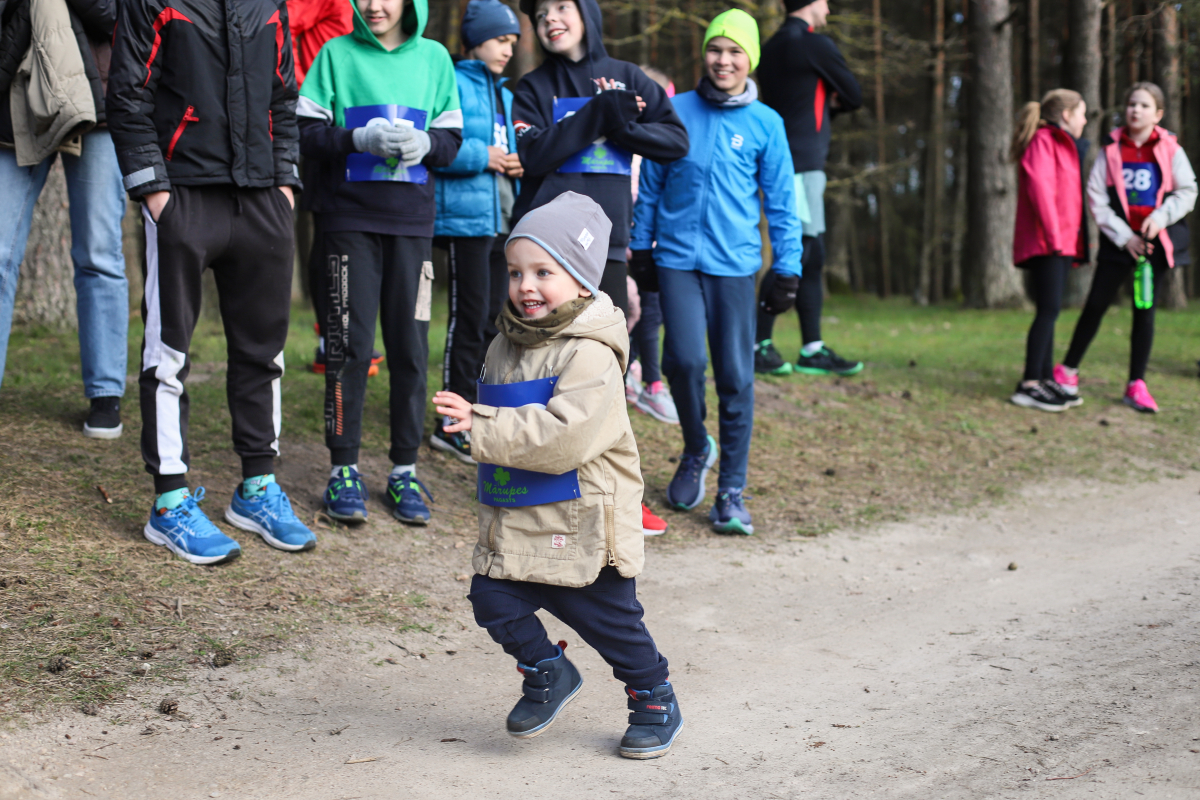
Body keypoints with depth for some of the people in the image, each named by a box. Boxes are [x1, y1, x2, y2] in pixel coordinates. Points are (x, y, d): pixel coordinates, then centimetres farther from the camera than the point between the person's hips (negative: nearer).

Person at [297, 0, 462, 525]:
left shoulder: (433, 58, 11)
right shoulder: (336, 54, 4)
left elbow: (451, 141, 11)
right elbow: (306, 133, -1)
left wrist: (424, 143, -11)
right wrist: (361, 138, -17)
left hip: (412, 222, 2)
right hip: (350, 219, -2)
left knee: (411, 348, 2)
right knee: (350, 345, -3)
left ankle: (404, 471, 11)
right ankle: (344, 470, 5)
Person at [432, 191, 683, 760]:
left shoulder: (590, 354, -19)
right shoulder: (506, 345, 9)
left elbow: (562, 436, -29)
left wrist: (482, 428, -28)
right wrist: (474, 419, 2)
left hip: (583, 524, -7)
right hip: (516, 521, 7)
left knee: (611, 621, 6)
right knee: (492, 599, -3)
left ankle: (655, 702, 29)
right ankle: (548, 672, 23)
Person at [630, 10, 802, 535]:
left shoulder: (766, 124, 3)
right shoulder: (676, 111, 5)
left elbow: (780, 202, 6)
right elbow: (650, 185, 11)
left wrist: (787, 270, 2)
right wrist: (640, 249, 11)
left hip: (735, 263, 0)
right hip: (677, 258, 0)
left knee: (735, 377, 0)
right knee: (684, 358, -14)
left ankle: (732, 491, 12)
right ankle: (695, 449, 15)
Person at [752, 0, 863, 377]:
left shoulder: (772, 47, 19)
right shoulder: (816, 44, -8)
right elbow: (854, 96, -1)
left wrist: (827, 104, 7)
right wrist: (835, 101, 17)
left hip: (785, 162, 10)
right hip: (801, 164, -10)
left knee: (813, 256, 11)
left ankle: (812, 349, 13)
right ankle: (758, 345, -10)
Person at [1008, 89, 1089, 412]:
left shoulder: (1065, 146, 24)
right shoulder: (1042, 142, -7)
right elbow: (1039, 189, -18)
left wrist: (1076, 240, 12)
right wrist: (1053, 237, -21)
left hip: (1062, 243, 10)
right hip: (1045, 243, -10)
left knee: (1049, 312, 10)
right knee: (1049, 310, -14)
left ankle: (1046, 380, 13)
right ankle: (1029, 385, -15)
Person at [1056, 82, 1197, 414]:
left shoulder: (1171, 149, 0)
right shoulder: (1111, 150, 0)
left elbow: (1187, 192, 2)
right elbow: (1096, 198, -2)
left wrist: (1161, 216, -16)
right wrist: (1124, 236, -8)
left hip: (1157, 242, 0)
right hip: (1119, 241, 0)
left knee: (1145, 310, 5)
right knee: (1096, 305, 1)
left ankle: (1137, 384, 11)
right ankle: (1068, 371, 14)